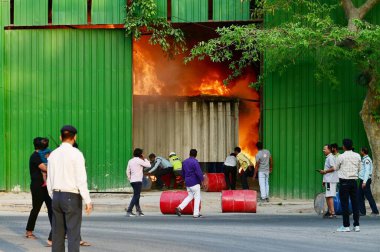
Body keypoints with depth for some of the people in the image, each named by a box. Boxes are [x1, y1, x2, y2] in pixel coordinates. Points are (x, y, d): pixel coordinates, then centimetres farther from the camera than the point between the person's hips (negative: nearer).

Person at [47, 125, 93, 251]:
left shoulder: (53, 154, 7)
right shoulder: (76, 153, -10)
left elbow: (49, 180, 11)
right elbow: (81, 179, -15)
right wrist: (87, 200, -13)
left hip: (56, 195, 6)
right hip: (72, 197, -6)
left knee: (57, 233, 9)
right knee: (73, 233, -6)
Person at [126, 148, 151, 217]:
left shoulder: (130, 161, 14)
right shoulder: (139, 160, -8)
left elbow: (128, 171, 14)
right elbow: (148, 165, -6)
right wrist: (144, 159, 7)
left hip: (132, 181, 8)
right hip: (138, 181, -8)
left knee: (136, 196, 14)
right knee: (136, 196, -8)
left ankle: (138, 210, 14)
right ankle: (129, 211, -14)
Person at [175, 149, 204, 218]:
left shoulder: (184, 162, 9)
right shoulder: (195, 162, -15)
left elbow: (183, 173, 17)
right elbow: (199, 173, -21)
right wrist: (202, 179, -7)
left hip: (187, 183, 7)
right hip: (195, 183, -7)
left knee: (190, 196, 18)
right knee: (197, 197, 4)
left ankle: (179, 208, 3)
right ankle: (196, 213, 3)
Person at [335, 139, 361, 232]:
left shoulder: (341, 157, -9)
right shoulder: (357, 156, 4)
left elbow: (336, 168, 5)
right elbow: (359, 168, 14)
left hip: (344, 181, -4)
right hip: (354, 181, 4)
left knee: (344, 204, -1)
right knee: (355, 203, 8)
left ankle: (346, 226, -1)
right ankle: (356, 225, 8)